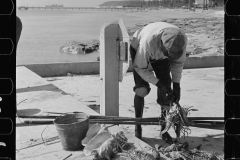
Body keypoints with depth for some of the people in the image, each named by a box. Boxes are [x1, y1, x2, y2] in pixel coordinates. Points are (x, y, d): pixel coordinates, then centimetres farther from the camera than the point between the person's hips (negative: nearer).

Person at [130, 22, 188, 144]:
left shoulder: (181, 40, -34)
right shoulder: (148, 41, -45)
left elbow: (178, 63, -12)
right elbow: (140, 68, -28)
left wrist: (176, 86, -16)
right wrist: (159, 84, -31)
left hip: (160, 55, 4)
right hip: (138, 49, -3)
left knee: (166, 90, -8)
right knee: (141, 90, -17)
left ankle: (164, 130, 4)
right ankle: (137, 129, -1)